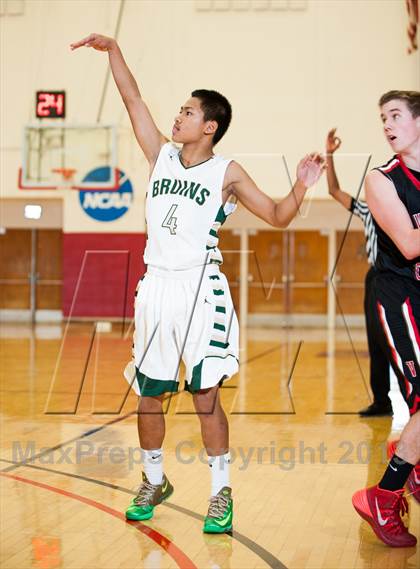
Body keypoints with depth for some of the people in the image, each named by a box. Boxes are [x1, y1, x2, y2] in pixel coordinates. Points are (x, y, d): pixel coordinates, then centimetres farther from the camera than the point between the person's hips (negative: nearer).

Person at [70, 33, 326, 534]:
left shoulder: (227, 173, 1)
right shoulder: (162, 156, 11)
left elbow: (277, 216, 1)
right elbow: (132, 100, 11)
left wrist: (301, 187, -16)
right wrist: (112, 50, 8)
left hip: (200, 290, -4)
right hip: (156, 287, 4)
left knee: (205, 396, -3)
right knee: (147, 396, 8)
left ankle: (220, 493, 8)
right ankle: (154, 481, 27)